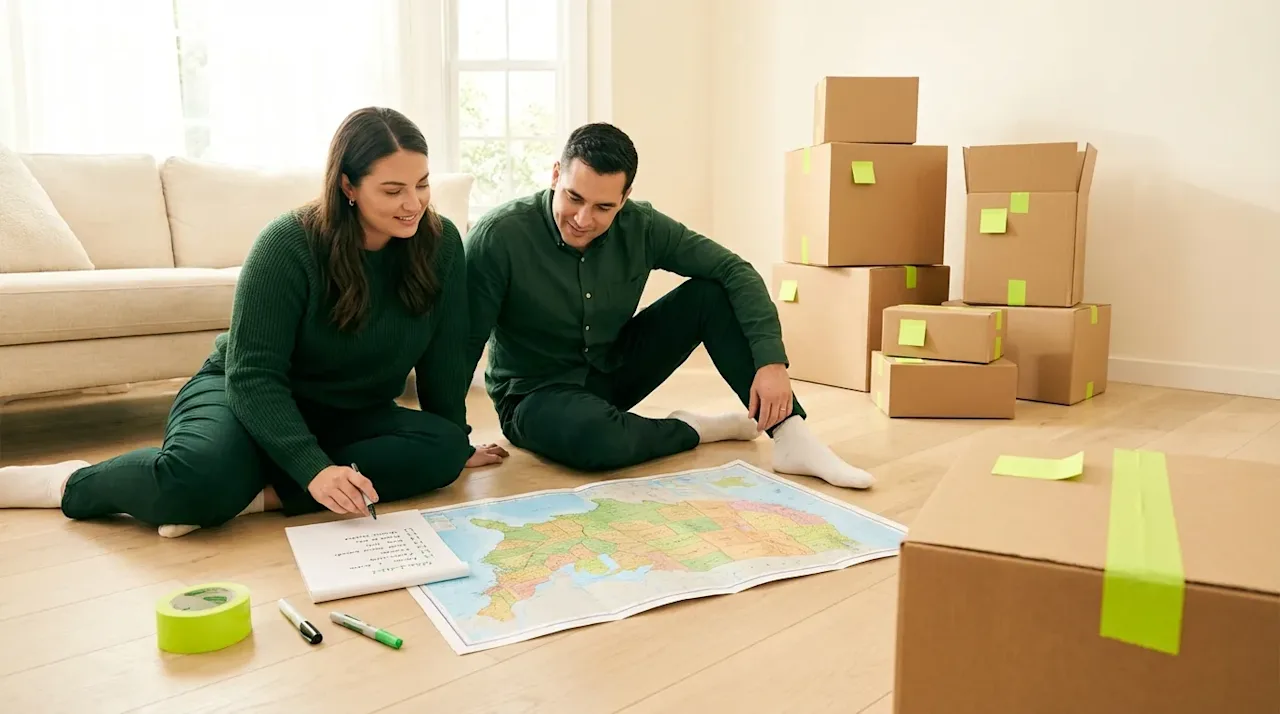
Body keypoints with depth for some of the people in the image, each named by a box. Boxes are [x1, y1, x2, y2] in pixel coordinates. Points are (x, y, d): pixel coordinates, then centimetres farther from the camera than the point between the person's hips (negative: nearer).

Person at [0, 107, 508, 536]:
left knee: (443, 447, -25)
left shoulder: (441, 243, -11)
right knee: (201, 480, -36)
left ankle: (261, 494, -27)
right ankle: (71, 483, -5)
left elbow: (444, 358, -1)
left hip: (349, 418, 4)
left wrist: (456, 443, 5)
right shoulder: (290, 243, -20)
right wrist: (314, 468, -34)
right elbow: (253, 373, -23)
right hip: (246, 398, -4)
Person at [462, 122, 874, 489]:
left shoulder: (640, 226, -13)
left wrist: (771, 359, -23)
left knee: (711, 292, -15)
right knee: (600, 438, -40)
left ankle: (791, 437, -17)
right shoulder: (498, 237, -24)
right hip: (536, 392, -4)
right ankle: (690, 430, -8)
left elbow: (735, 270, -12)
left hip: (615, 369, 4)